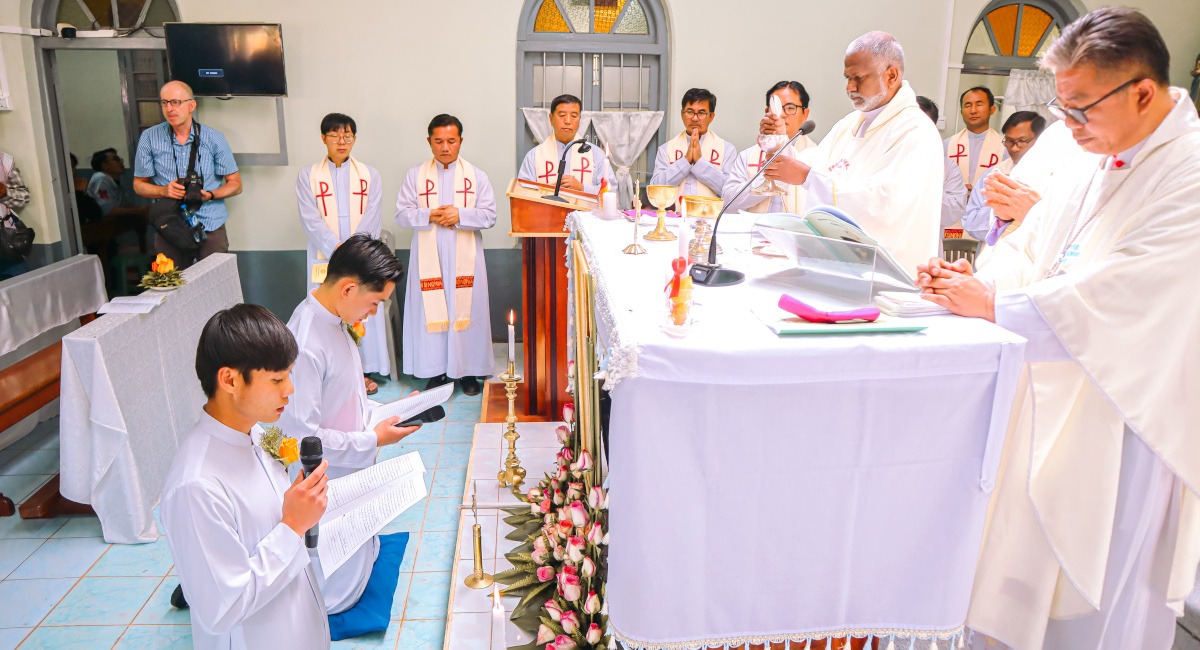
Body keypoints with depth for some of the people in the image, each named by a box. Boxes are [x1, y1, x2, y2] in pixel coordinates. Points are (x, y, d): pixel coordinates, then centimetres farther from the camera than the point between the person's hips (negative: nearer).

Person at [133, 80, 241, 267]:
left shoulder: (213, 138, 0)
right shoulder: (149, 138, 2)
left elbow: (235, 184, 4)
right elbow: (139, 184, 9)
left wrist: (210, 195, -15)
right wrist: (164, 191, -11)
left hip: (211, 228, -1)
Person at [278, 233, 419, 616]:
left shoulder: (335, 321, -1)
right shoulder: (306, 344, -31)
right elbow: (300, 434, -29)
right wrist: (373, 440, -22)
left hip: (350, 475, 9)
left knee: (364, 556, 28)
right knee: (338, 593, 10)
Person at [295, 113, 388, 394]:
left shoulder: (370, 175, 8)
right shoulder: (308, 176, 5)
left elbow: (371, 219, -1)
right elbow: (311, 220, -4)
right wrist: (337, 250, -14)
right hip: (325, 259, -1)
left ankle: (364, 370, 12)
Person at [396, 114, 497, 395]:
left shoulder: (476, 176, 5)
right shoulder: (415, 175, 6)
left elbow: (489, 215, -1)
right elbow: (402, 214, 1)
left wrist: (460, 215, -16)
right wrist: (429, 216, -15)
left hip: (465, 257, 0)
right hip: (429, 257, 0)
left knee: (466, 310, 2)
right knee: (432, 312, 2)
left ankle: (468, 370, 13)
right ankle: (436, 370, 12)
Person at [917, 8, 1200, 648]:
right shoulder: (1092, 161, 7)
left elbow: (1116, 299, -28)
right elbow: (1030, 247, 9)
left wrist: (994, 303, -23)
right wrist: (977, 280, -10)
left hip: (1123, 422, -7)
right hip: (1051, 402, 7)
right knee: (1033, 580, 18)